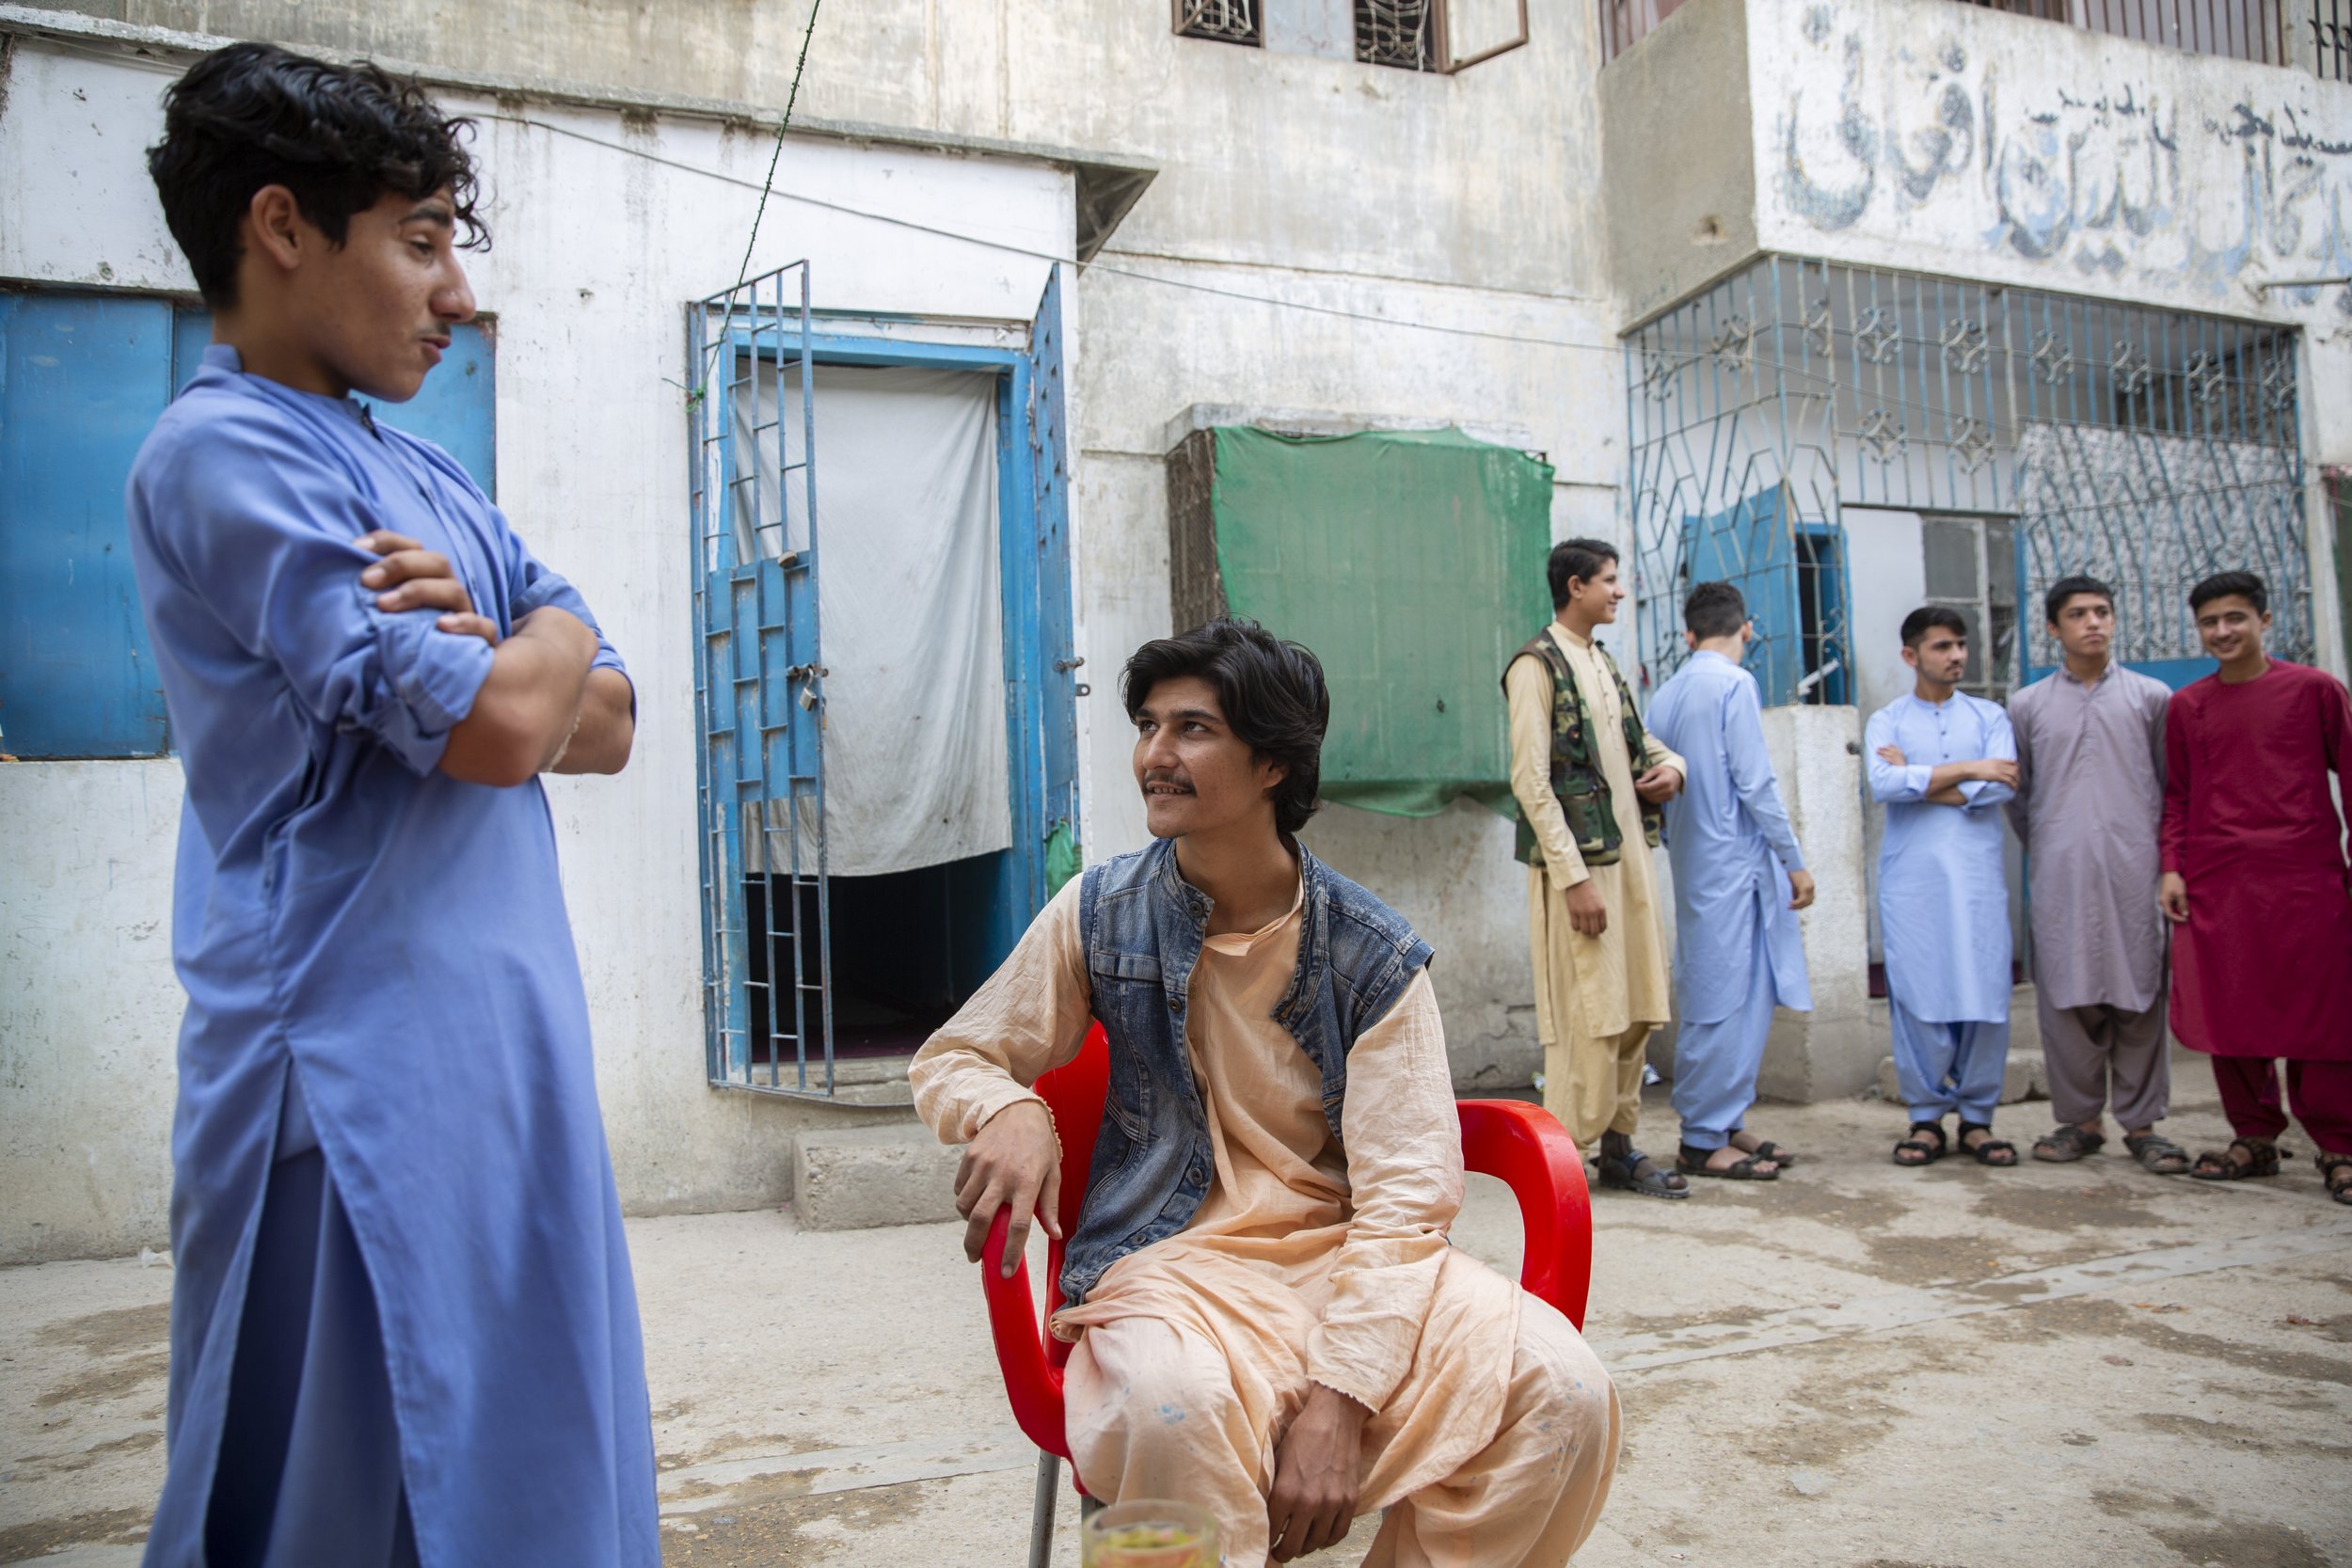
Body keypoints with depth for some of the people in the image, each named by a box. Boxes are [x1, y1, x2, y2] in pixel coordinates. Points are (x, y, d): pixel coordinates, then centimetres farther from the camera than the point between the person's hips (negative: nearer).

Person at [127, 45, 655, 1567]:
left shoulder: (437, 486, 17)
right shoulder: (222, 453, -9)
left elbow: (610, 724, 12)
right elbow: (498, 730, -18)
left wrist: (484, 655, -8)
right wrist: (547, 641, 3)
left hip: (509, 1052, 8)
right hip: (362, 1066, -8)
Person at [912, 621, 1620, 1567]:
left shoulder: (1373, 956, -3)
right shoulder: (1100, 915, 1)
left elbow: (1405, 1196, -7)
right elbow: (950, 1058, 10)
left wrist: (1341, 1394, -20)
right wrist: (1008, 1113, -16)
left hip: (1346, 1256, 2)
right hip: (1168, 1257, -1)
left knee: (1562, 1395, -23)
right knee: (1171, 1403, -37)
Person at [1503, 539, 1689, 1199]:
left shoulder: (1605, 664, 17)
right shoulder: (1536, 666, -8)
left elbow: (1641, 739, 29)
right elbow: (1530, 780, -15)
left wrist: (1670, 766, 4)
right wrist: (1573, 877, -20)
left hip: (1631, 855, 8)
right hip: (1579, 863, -8)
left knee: (1635, 1009, 10)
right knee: (1590, 1015, -6)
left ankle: (1618, 1144, 20)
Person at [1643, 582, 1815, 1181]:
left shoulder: (1665, 695, 12)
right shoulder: (1734, 684, -10)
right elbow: (1755, 783, -13)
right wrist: (1795, 862, -7)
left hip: (1693, 864, 8)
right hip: (1734, 862, -8)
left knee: (1744, 997, 15)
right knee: (1725, 1001, -4)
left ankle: (1726, 1124, 21)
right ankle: (1702, 1140, 0)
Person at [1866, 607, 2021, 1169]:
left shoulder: (1989, 716, 13)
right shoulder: (1886, 721, 9)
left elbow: (2001, 786, -5)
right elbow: (1883, 785, -11)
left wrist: (1917, 781, -5)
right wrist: (1966, 770, -9)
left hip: (1977, 875, 1)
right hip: (1910, 877, -1)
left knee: (1984, 994, -2)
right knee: (1916, 997, -3)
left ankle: (1977, 1117, 10)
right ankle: (1927, 1118, 8)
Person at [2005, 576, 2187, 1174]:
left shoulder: (2151, 696, 10)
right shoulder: (2027, 705, 10)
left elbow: (2172, 783, 14)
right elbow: (2017, 793, 16)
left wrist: (2153, 844, 11)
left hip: (2132, 869, 0)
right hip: (2059, 875, 0)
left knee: (2138, 994, 0)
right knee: (2066, 996, 0)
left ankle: (2141, 1121, 8)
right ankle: (2080, 1119, 10)